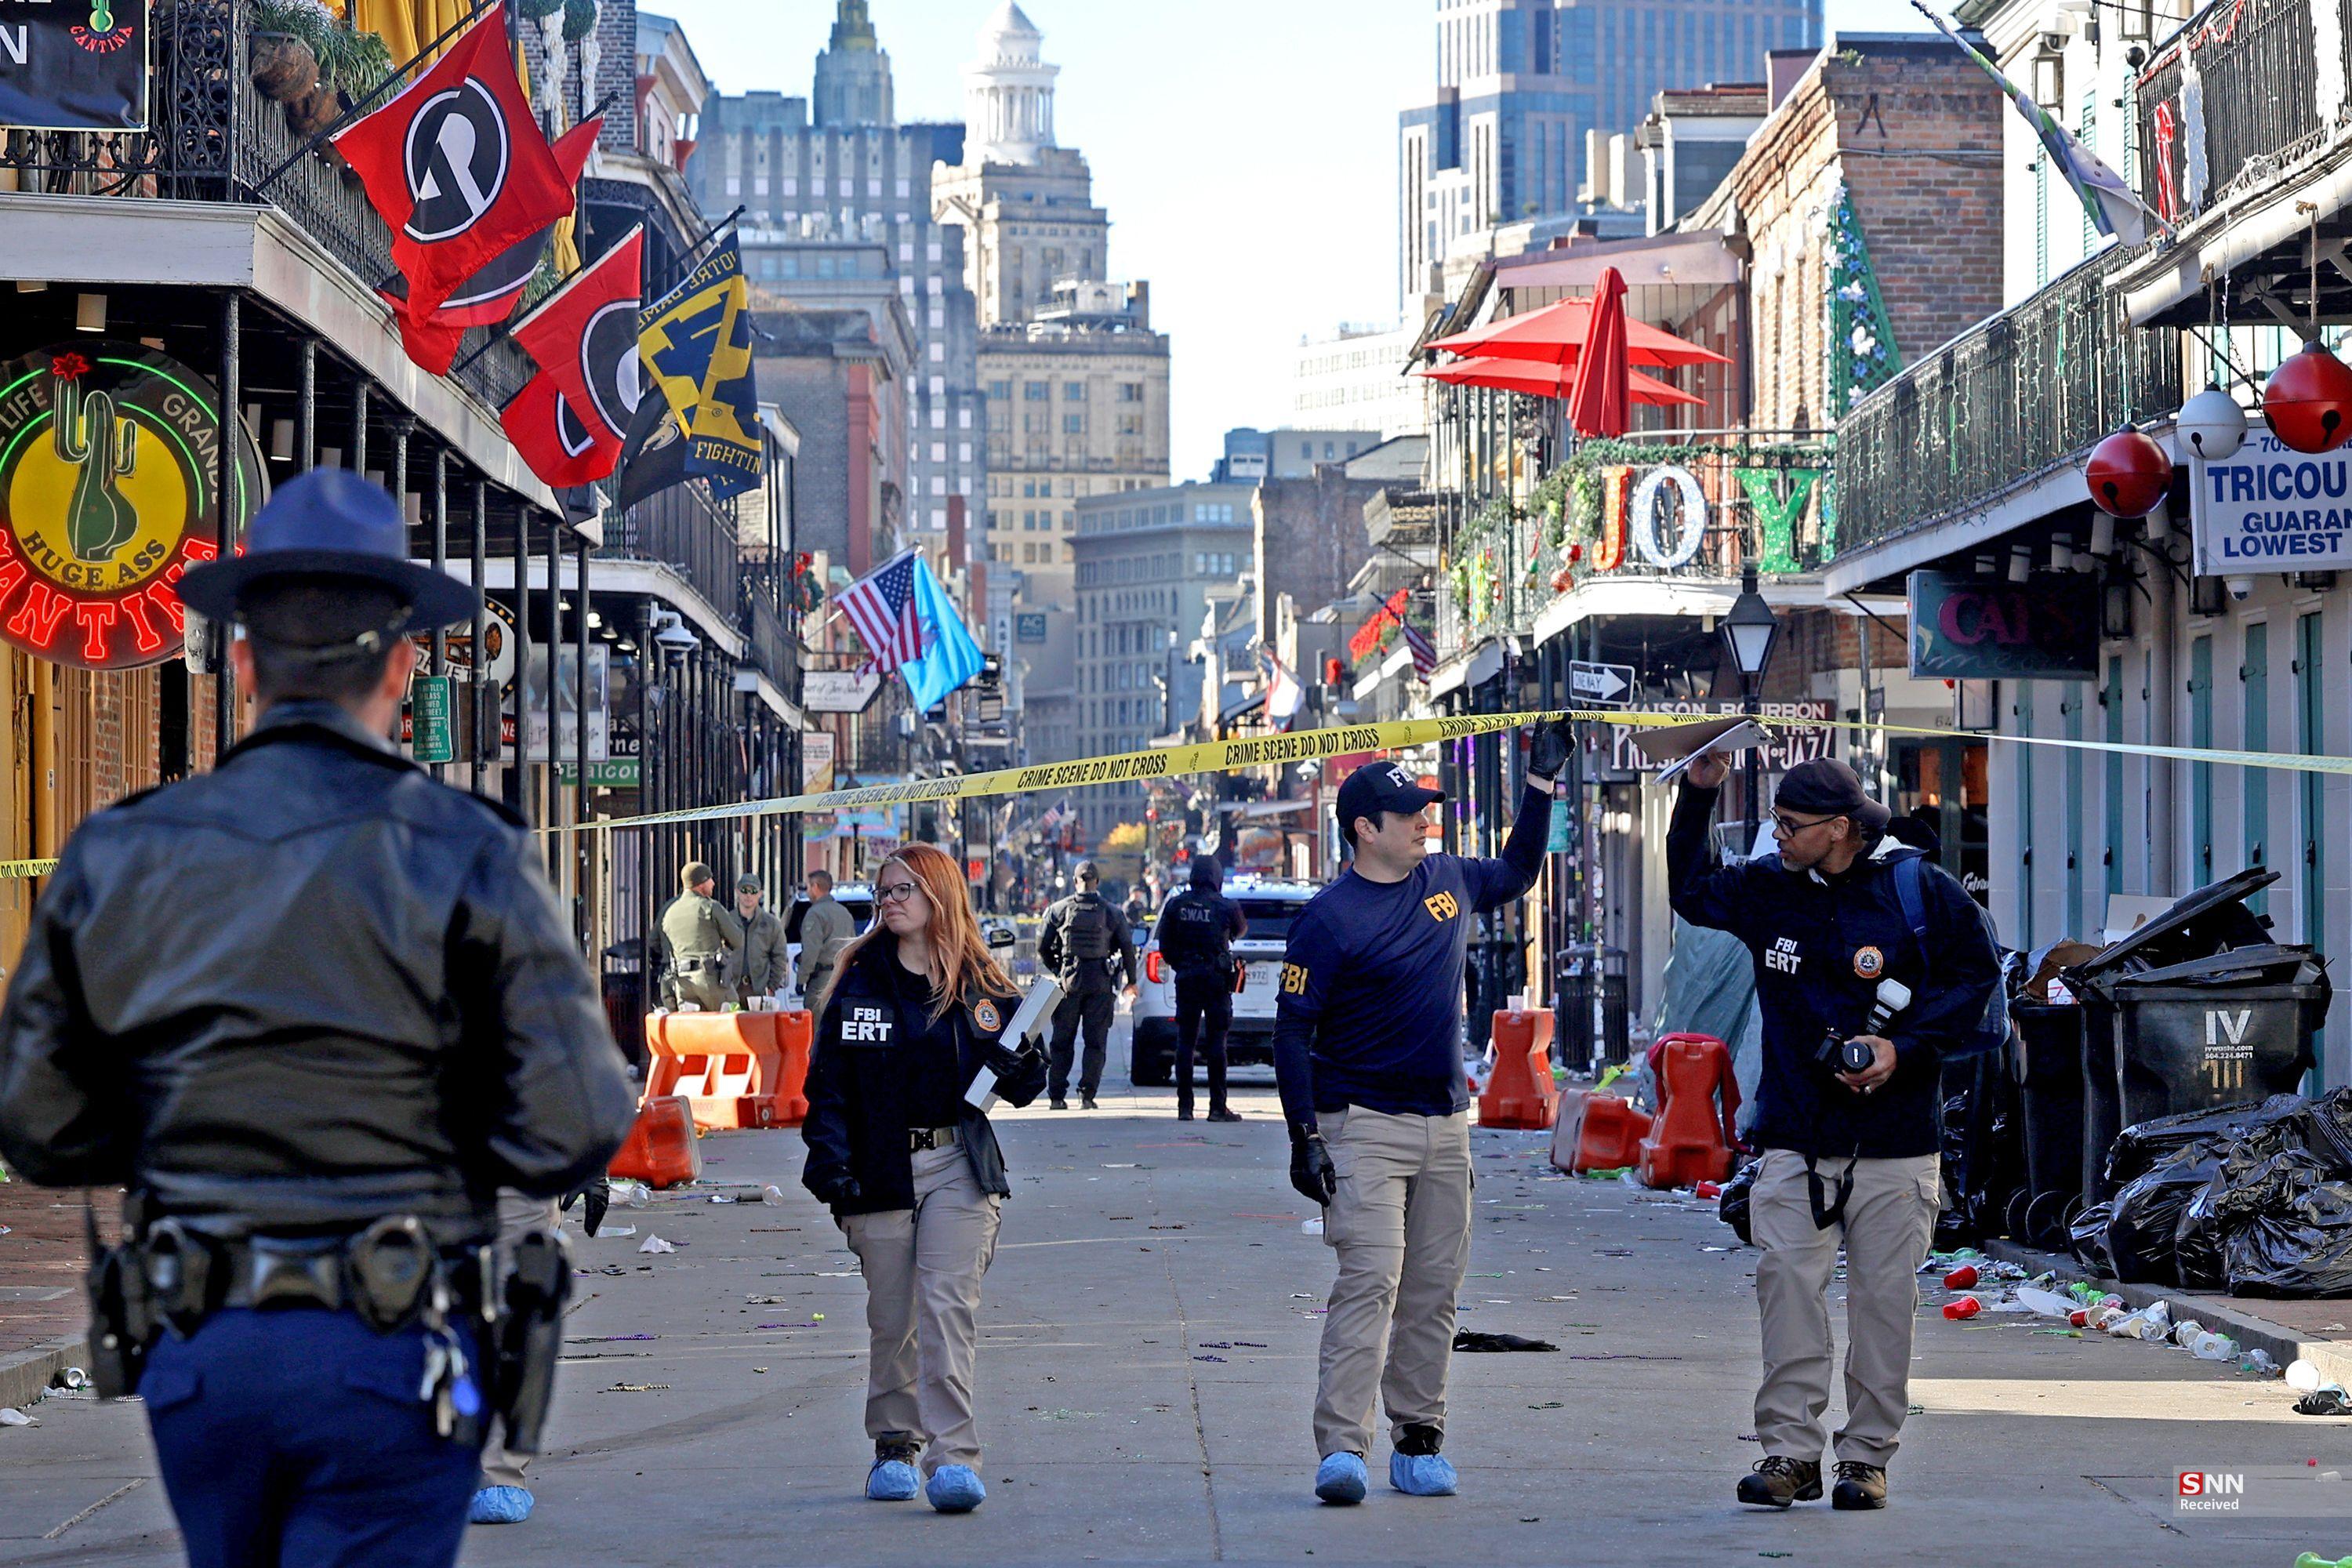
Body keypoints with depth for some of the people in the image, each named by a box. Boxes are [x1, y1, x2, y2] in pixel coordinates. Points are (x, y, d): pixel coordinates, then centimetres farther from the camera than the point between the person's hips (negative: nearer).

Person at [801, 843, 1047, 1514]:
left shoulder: (981, 988, 5)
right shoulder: (857, 985, 5)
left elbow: (1018, 1087, 9)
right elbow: (827, 1082, 3)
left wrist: (1021, 1067, -14)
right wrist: (828, 1156, -11)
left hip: (958, 1170, -1)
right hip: (881, 1172, 1)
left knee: (948, 1308, -12)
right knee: (891, 1317, 7)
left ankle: (953, 1458, -16)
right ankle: (894, 1447, 22)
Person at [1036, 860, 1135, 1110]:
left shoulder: (1060, 910, -1)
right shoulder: (1111, 912, 0)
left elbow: (1042, 945, 3)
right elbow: (1127, 947, 4)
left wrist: (1055, 969, 21)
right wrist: (1131, 979, 17)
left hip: (1069, 979, 0)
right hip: (1100, 983, 0)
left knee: (1062, 1040, 8)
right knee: (1096, 1041, 4)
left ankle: (1058, 1096, 6)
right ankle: (1087, 1094, -3)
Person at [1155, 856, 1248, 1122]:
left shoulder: (1175, 905, 1)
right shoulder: (1226, 907, -6)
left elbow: (1165, 946, 3)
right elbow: (1240, 931, 13)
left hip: (1186, 980, 2)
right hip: (1216, 979, -2)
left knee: (1185, 1041, 6)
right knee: (1216, 1042, 0)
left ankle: (1185, 1106, 4)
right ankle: (1217, 1107, -2)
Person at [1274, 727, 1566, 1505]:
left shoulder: (1449, 880, 10)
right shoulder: (1329, 917, -10)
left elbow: (1515, 874, 33)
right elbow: (1292, 1033, -10)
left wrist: (1541, 785, 25)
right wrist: (1305, 1136, -16)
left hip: (1445, 1126, 6)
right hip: (1363, 1126, -6)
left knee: (1434, 1291, 7)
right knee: (1370, 1280, -17)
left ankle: (1419, 1441, 14)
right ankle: (1342, 1448, -22)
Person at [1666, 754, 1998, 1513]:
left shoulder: (1919, 890, -4)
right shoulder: (1767, 888, 6)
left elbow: (1977, 974, 2)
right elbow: (1690, 893, 22)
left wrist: (1905, 1047, -10)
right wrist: (1698, 797, 9)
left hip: (1894, 1142, -2)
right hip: (1794, 1136, 2)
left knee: (1883, 1295, 1)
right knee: (1786, 1282, -8)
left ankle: (1867, 1455, 9)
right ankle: (1790, 1450, -5)